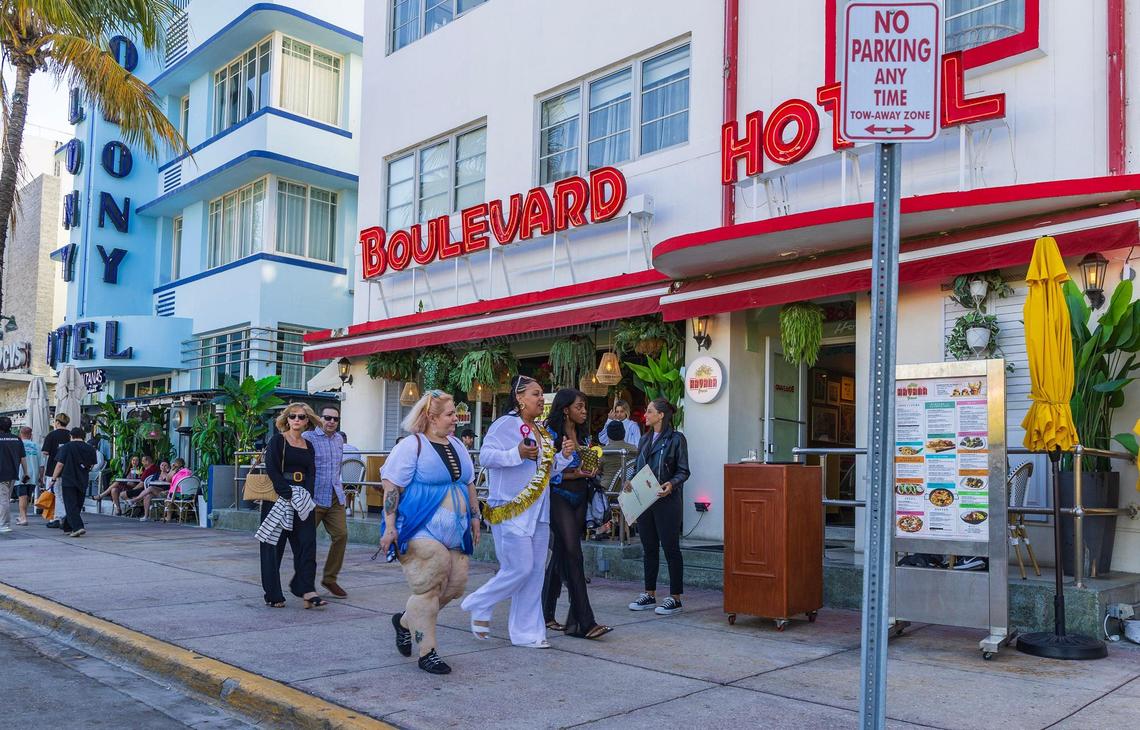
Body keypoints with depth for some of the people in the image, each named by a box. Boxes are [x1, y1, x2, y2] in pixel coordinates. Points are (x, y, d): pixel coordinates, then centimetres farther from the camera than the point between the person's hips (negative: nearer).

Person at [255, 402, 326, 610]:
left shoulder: (308, 446, 15)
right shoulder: (277, 441, 0)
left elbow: (311, 473, 9)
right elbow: (272, 470, -10)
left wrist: (305, 495, -9)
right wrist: (288, 495, -16)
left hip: (302, 501, 5)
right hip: (278, 498, -5)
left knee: (307, 544, -4)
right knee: (274, 546, 1)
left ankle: (305, 590, -4)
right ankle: (273, 595, 8)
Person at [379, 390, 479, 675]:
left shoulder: (456, 445, 14)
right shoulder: (412, 446, -9)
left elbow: (469, 485, 23)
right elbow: (391, 487, -12)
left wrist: (474, 517, 20)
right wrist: (390, 527, -16)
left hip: (454, 532, 8)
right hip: (422, 531, -8)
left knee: (455, 584, 7)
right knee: (428, 587, -6)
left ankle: (406, 621, 28)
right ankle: (427, 652, 6)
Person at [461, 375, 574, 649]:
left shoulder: (542, 432, 15)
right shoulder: (505, 425, -9)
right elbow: (485, 456, -18)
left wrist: (563, 456, 4)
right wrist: (518, 453, -29)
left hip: (538, 512, 8)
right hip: (511, 511, -8)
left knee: (535, 571, 8)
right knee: (519, 568, -9)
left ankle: (527, 632, 16)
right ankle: (479, 606, 14)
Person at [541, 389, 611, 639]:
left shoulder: (584, 435, 14)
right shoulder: (550, 434, -8)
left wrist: (591, 471, 2)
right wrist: (571, 474, -19)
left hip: (579, 498, 7)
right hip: (558, 497, -7)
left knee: (561, 555, 10)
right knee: (572, 555, -12)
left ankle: (546, 614, 20)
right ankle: (585, 622, -13)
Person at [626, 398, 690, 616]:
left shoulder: (676, 439, -5)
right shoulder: (645, 439, 15)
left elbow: (683, 471, -6)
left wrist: (671, 484, -23)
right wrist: (631, 482, 0)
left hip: (666, 501, -7)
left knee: (671, 548, -1)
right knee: (649, 548, 12)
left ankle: (675, 598, 5)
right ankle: (650, 595, 20)